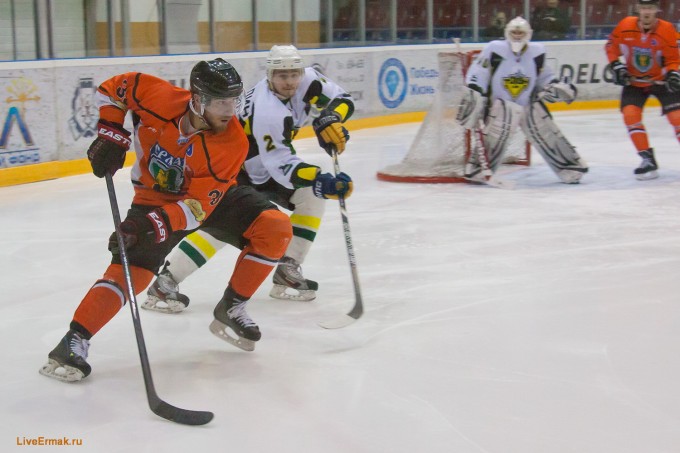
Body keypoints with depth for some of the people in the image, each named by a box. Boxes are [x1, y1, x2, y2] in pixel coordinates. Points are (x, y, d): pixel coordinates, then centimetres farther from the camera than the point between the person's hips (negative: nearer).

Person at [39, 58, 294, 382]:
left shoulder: (232, 142, -28)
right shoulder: (160, 97, -29)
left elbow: (199, 204, -31)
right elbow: (113, 88, -8)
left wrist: (156, 224, -44)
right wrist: (111, 133, -18)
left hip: (213, 194, 2)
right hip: (155, 195, -1)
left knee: (275, 228, -18)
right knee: (131, 268, -20)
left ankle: (231, 308, -2)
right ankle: (74, 341, -12)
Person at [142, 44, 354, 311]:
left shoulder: (307, 80, -14)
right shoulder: (268, 112, -35)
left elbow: (342, 99, -5)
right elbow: (281, 165, -36)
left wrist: (330, 120, -27)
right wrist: (322, 181, -47)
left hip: (267, 165, 9)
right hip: (235, 166, -9)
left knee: (311, 196, -2)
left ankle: (287, 272, 4)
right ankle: (164, 283, -20)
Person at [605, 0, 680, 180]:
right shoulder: (625, 26, -13)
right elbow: (611, 46, 2)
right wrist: (616, 65, -11)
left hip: (661, 80, -2)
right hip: (634, 81, 2)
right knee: (630, 114, -16)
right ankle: (648, 159, -9)